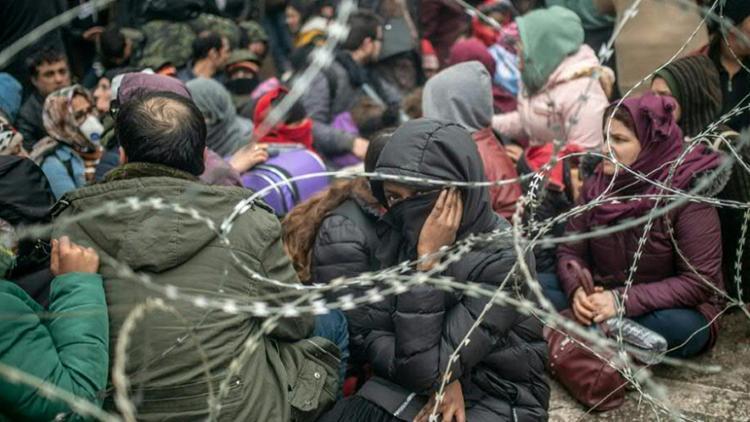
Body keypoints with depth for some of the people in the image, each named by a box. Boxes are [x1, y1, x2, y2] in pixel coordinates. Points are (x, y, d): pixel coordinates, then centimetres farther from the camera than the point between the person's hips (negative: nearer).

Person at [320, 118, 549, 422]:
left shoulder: (502, 259, -22)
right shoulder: (398, 233, -6)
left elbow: (425, 368, -25)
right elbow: (372, 333, -6)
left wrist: (428, 260, -27)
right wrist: (438, 380, -20)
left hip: (496, 397, -3)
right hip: (414, 380, 4)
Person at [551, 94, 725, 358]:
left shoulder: (687, 195, -16)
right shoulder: (596, 186, -1)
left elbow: (699, 281, -20)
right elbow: (570, 252, 1)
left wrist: (623, 301, -29)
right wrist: (577, 290, -22)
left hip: (672, 310, -4)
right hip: (602, 302, 4)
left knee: (677, 326, -39)